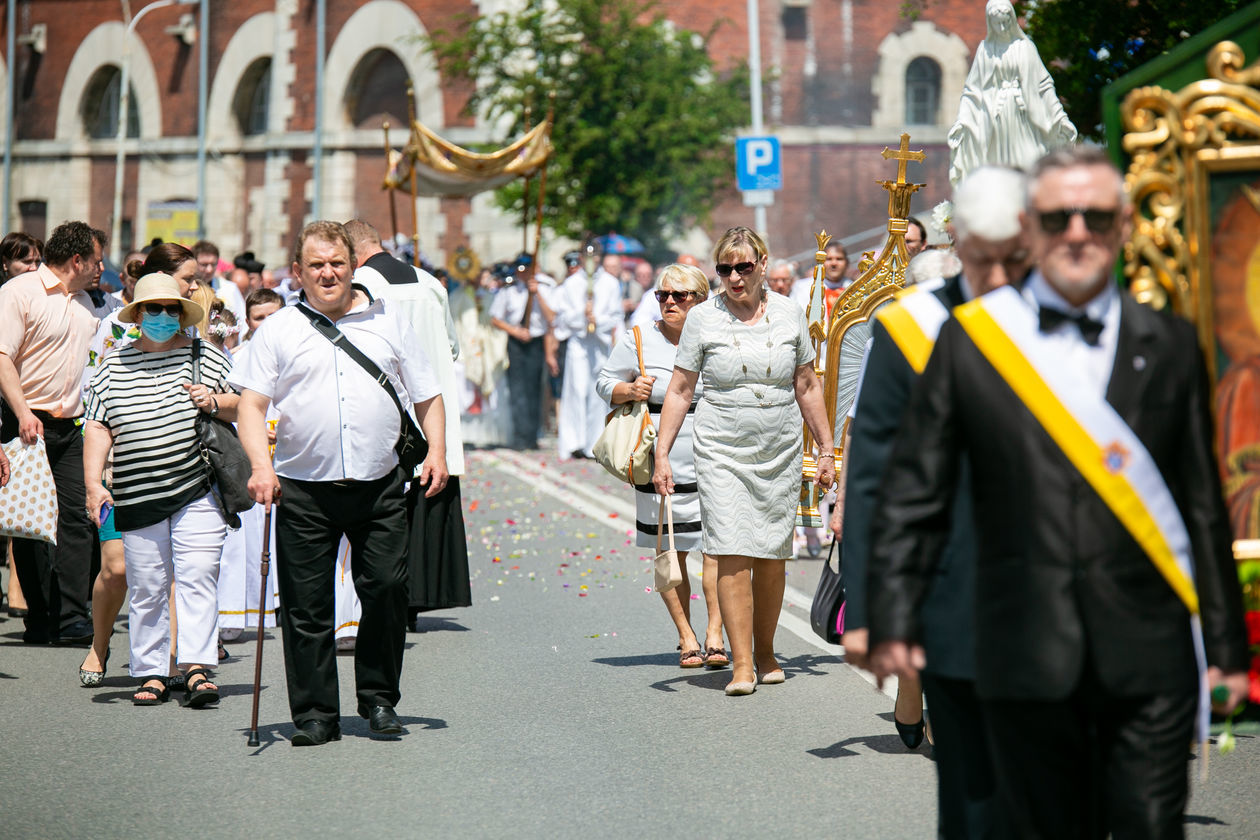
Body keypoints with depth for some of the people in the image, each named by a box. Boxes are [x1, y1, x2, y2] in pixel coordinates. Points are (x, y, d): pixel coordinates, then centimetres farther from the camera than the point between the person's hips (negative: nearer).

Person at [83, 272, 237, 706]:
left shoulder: (207, 356, 9)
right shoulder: (113, 367, 10)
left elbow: (245, 404, 12)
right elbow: (97, 427, 7)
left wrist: (215, 402, -9)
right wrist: (93, 483, -3)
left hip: (198, 490, -1)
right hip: (137, 498, 1)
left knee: (197, 578, -10)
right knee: (146, 587, 4)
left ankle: (197, 666, -12)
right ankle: (151, 673, 11)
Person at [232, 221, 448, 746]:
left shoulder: (387, 324, 13)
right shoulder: (278, 330, 7)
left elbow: (427, 396, 17)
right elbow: (250, 404, 1)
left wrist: (436, 451, 1)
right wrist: (261, 464, -15)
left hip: (379, 487, 1)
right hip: (304, 490, -1)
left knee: (387, 590, -3)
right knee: (307, 605, 0)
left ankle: (379, 700, 14)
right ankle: (314, 714, 9)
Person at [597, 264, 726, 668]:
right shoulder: (639, 340, 1)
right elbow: (604, 382, 9)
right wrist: (629, 390, -11)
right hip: (662, 465, 0)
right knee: (671, 553, 5)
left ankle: (714, 635, 0)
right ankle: (686, 637, 17)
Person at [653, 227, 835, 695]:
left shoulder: (789, 314, 5)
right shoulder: (703, 318, -1)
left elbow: (808, 387, 13)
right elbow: (680, 391, 2)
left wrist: (826, 449, 12)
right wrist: (662, 454, -4)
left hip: (780, 453, 2)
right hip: (722, 452, -2)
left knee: (772, 556, 6)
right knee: (732, 555, -11)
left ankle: (765, 652, 22)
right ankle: (742, 664, -10)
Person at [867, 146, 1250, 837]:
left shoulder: (1169, 346, 7)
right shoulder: (968, 340, 4)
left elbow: (1203, 504, 9)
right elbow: (913, 494, 4)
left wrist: (1225, 645, 8)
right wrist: (893, 618, -4)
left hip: (1150, 656, 0)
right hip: (1025, 659, 0)